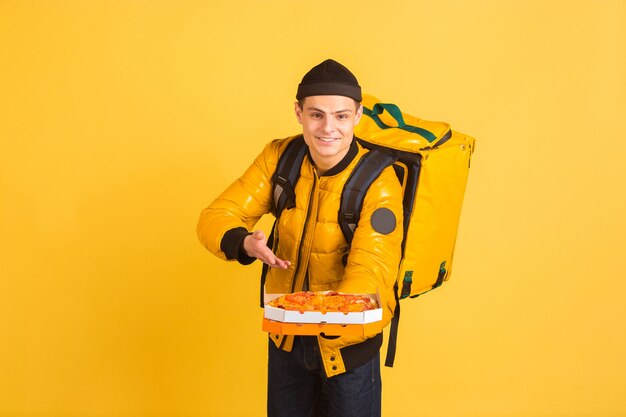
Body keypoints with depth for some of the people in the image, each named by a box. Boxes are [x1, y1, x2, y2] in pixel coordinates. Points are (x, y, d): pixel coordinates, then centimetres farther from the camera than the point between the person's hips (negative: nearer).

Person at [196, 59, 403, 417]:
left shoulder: (379, 183, -23)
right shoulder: (279, 157, -10)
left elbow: (370, 272, -31)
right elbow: (215, 217, -9)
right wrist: (245, 244, -33)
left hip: (348, 343, -4)